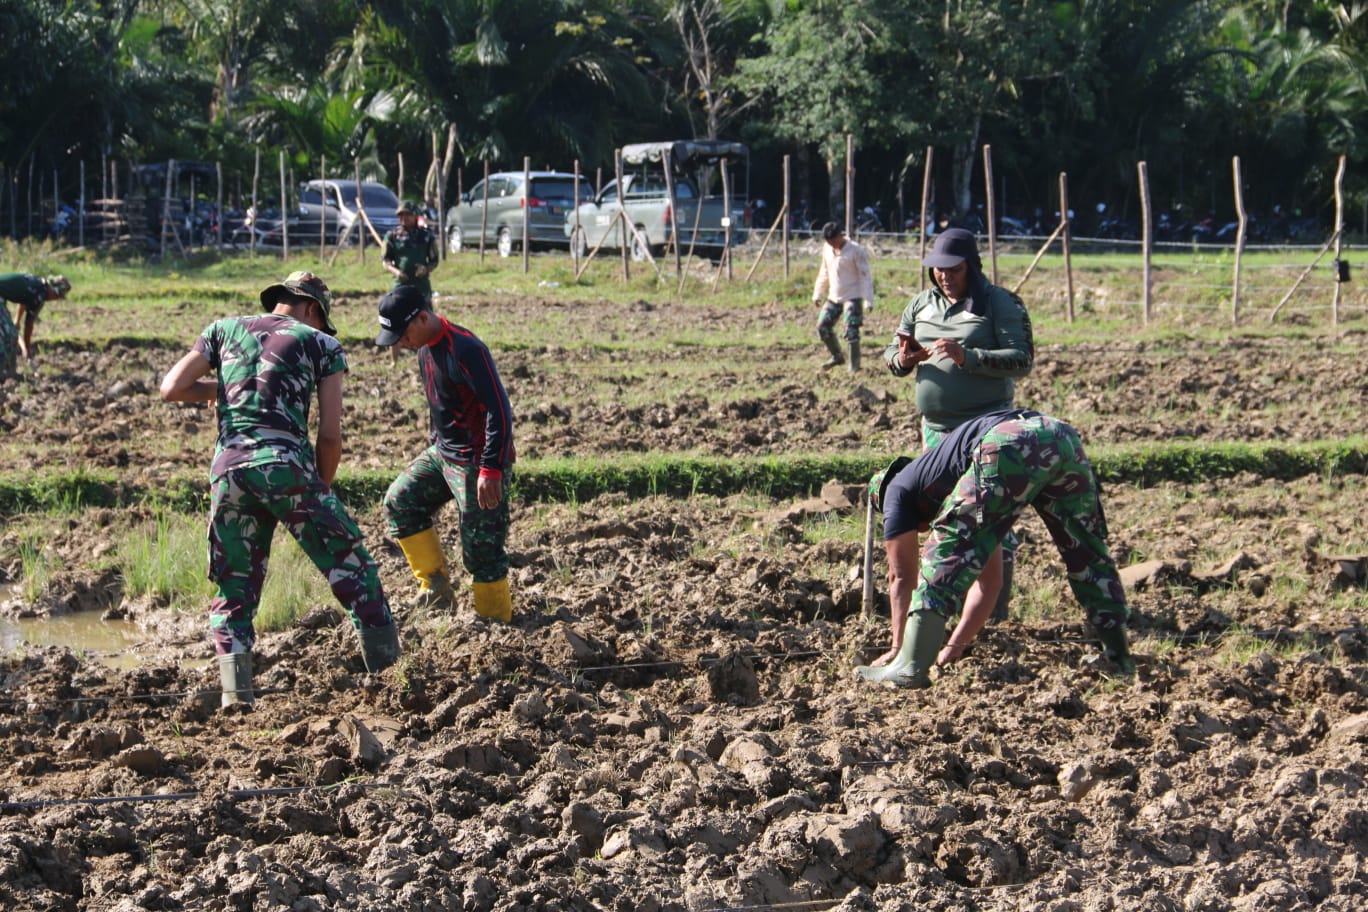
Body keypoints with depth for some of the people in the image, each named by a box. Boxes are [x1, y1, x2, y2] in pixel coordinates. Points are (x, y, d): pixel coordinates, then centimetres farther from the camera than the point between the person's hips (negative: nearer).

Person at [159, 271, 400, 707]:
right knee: (352, 568, 7)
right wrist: (321, 491, 20)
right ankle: (390, 671, 5)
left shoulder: (225, 330, 22)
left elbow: (171, 388, 12)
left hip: (229, 468, 3)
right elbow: (331, 434, 7)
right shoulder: (321, 344, 15)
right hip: (286, 464, -3)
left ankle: (236, 697, 2)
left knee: (233, 589, 13)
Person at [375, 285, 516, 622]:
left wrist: (491, 470, -27)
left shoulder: (465, 350, -25)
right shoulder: (425, 346, 5)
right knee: (400, 501, 10)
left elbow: (499, 409, -26)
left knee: (482, 550, -5)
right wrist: (437, 444, 24)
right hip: (442, 453, 10)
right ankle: (436, 586, 13)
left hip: (477, 463, -10)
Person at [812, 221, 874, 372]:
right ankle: (837, 357, 25)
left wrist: (868, 301, -20)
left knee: (851, 331, -12)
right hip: (833, 297, 7)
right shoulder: (827, 249, 5)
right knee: (822, 326, 7)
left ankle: (854, 365, -2)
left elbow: (865, 276, -14)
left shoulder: (855, 251, -14)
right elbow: (824, 273, 18)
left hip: (852, 297, -7)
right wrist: (817, 295, 20)